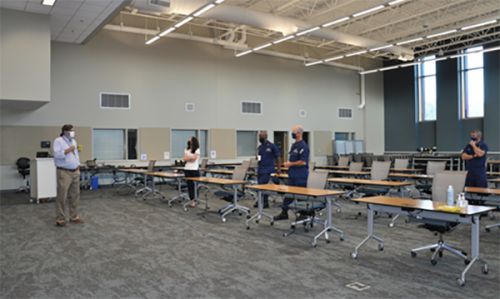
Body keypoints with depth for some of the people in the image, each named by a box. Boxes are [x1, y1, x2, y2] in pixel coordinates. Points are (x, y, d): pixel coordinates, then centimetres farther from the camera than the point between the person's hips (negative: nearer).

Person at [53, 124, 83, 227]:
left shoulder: (73, 141, 17)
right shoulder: (58, 141, -7)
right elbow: (57, 154, -20)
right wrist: (68, 150, -19)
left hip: (75, 172, 7)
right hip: (64, 172, -7)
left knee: (75, 195, 9)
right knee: (62, 196, -5)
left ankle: (74, 216, 18)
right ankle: (60, 219, 3)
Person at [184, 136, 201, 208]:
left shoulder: (197, 150, -2)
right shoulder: (186, 150, 12)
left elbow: (193, 158, -12)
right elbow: (185, 159, 1)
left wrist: (188, 157, -1)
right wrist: (191, 157, -10)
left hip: (195, 169, -5)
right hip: (187, 169, 5)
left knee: (195, 184, -1)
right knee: (189, 185, 3)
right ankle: (192, 201, 7)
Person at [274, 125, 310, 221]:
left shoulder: (303, 146, -15)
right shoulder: (294, 145, 14)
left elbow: (303, 162, -22)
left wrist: (290, 164, -14)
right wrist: (288, 164, 5)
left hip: (300, 176, -9)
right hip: (292, 175, 9)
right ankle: (284, 213, 18)